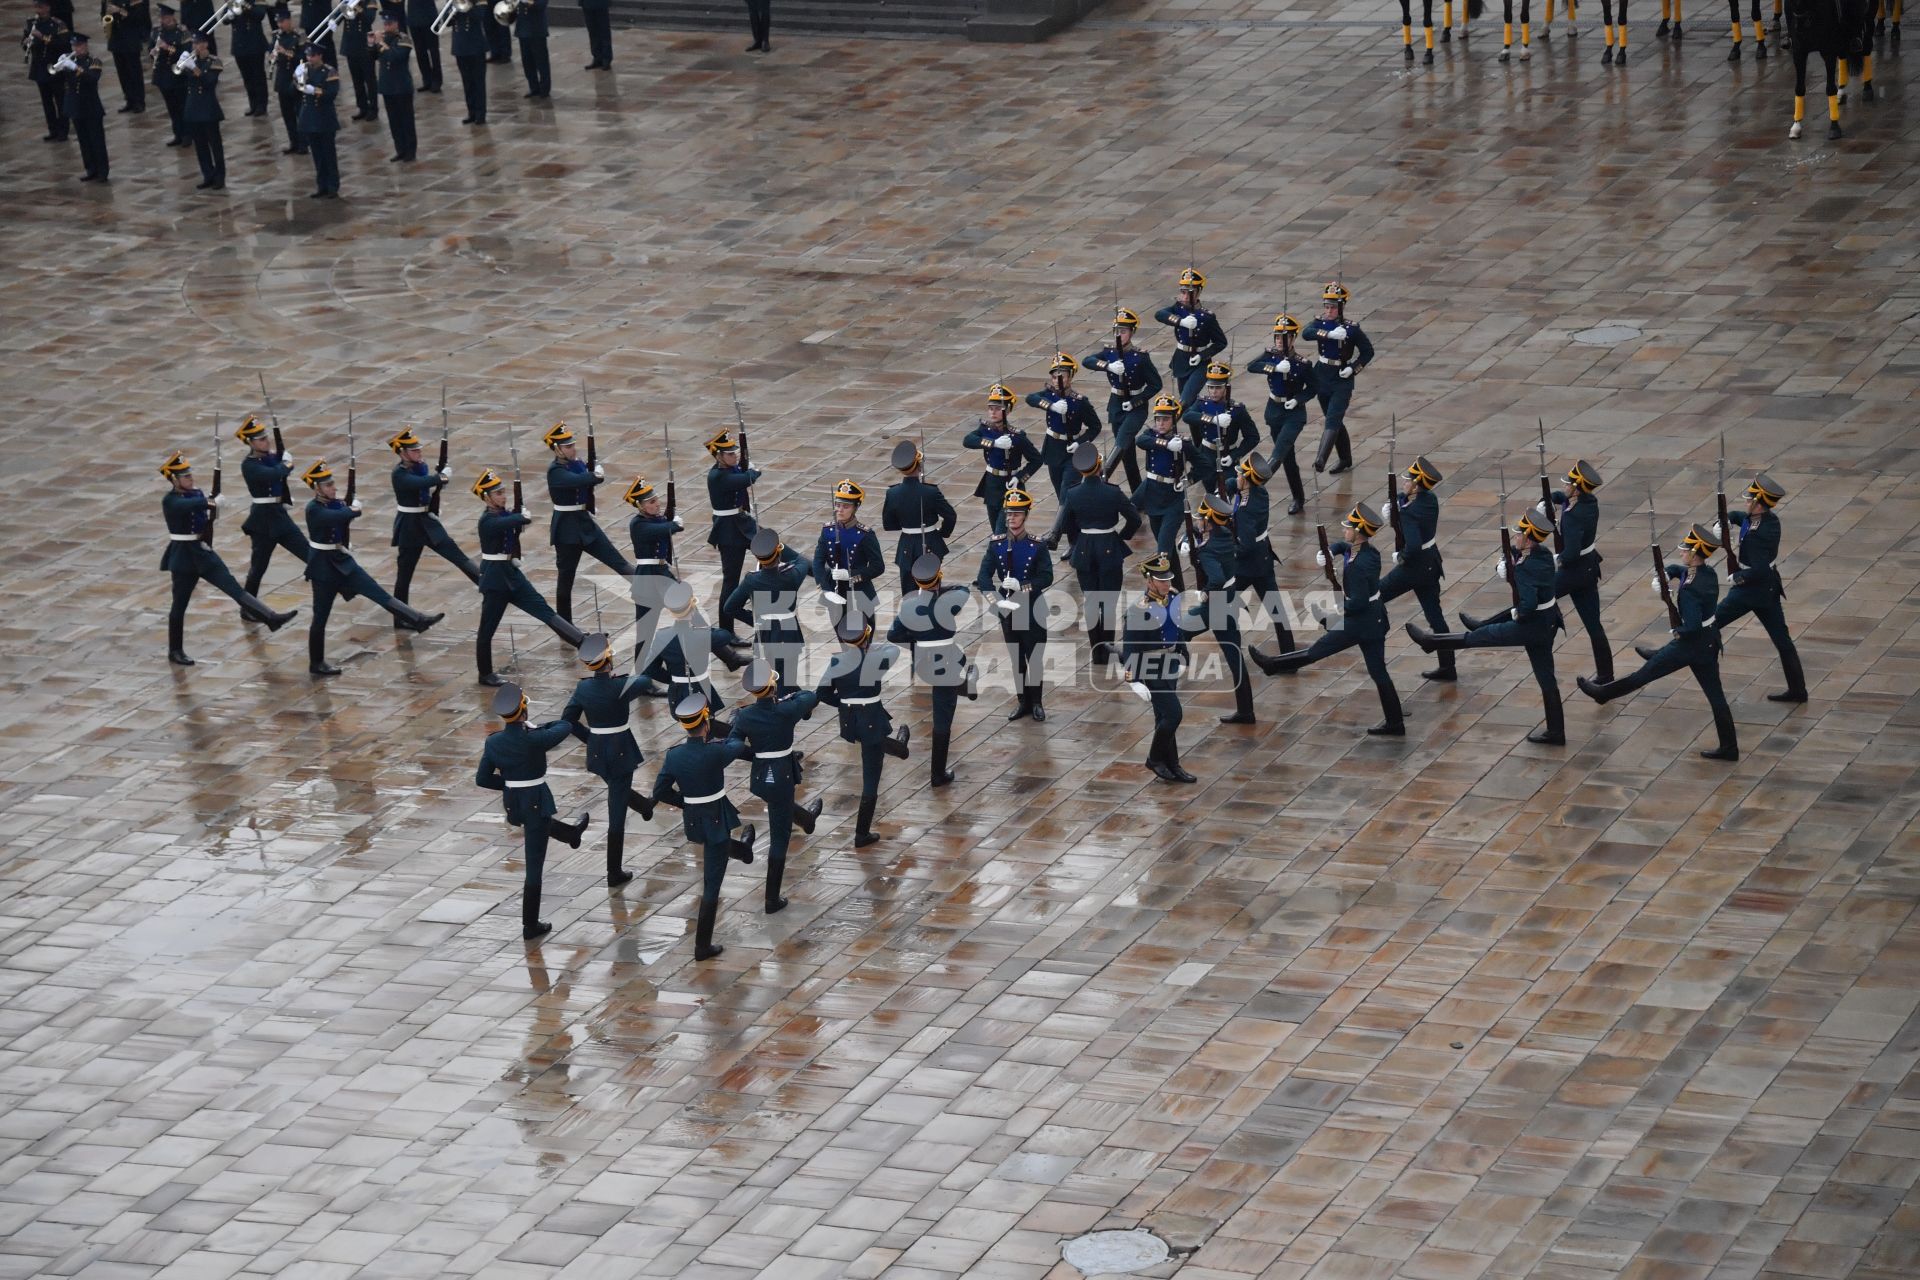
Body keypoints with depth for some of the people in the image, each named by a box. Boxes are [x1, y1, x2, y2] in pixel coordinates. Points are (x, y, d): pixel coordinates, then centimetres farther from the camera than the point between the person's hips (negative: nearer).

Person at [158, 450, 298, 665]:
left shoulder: (196, 495, 8)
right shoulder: (170, 501, -14)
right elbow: (186, 506, -35)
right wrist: (209, 502, -49)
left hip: (203, 553, 6)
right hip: (183, 556, -6)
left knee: (234, 588, -3)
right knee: (180, 605, 5)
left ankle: (271, 618, -13)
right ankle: (175, 652, 17)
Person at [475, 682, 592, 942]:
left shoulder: (493, 742, -9)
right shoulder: (534, 739, -24)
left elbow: (482, 779, -2)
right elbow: (566, 727, -9)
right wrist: (536, 727, 3)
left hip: (512, 803, 5)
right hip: (537, 802, -5)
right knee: (534, 865, 6)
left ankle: (572, 833, 71)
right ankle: (530, 925, 13)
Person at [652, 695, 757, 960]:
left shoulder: (673, 755, -12)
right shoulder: (715, 753, -25)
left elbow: (660, 792, -5)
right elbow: (738, 746, -2)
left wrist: (686, 801, 10)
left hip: (692, 822, 5)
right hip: (717, 821, -5)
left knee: (719, 844, 39)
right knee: (712, 883, 4)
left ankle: (743, 849, 74)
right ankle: (703, 946, 9)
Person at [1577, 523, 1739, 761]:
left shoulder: (1689, 590, -27)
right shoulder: (1708, 573, -1)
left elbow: (1692, 626, -33)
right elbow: (1675, 569, 15)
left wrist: (1678, 631, -13)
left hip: (1689, 644, -8)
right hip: (1709, 643, 8)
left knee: (1644, 674, 11)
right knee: (1715, 695, 12)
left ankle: (1603, 692, 28)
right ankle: (1729, 747, 16)